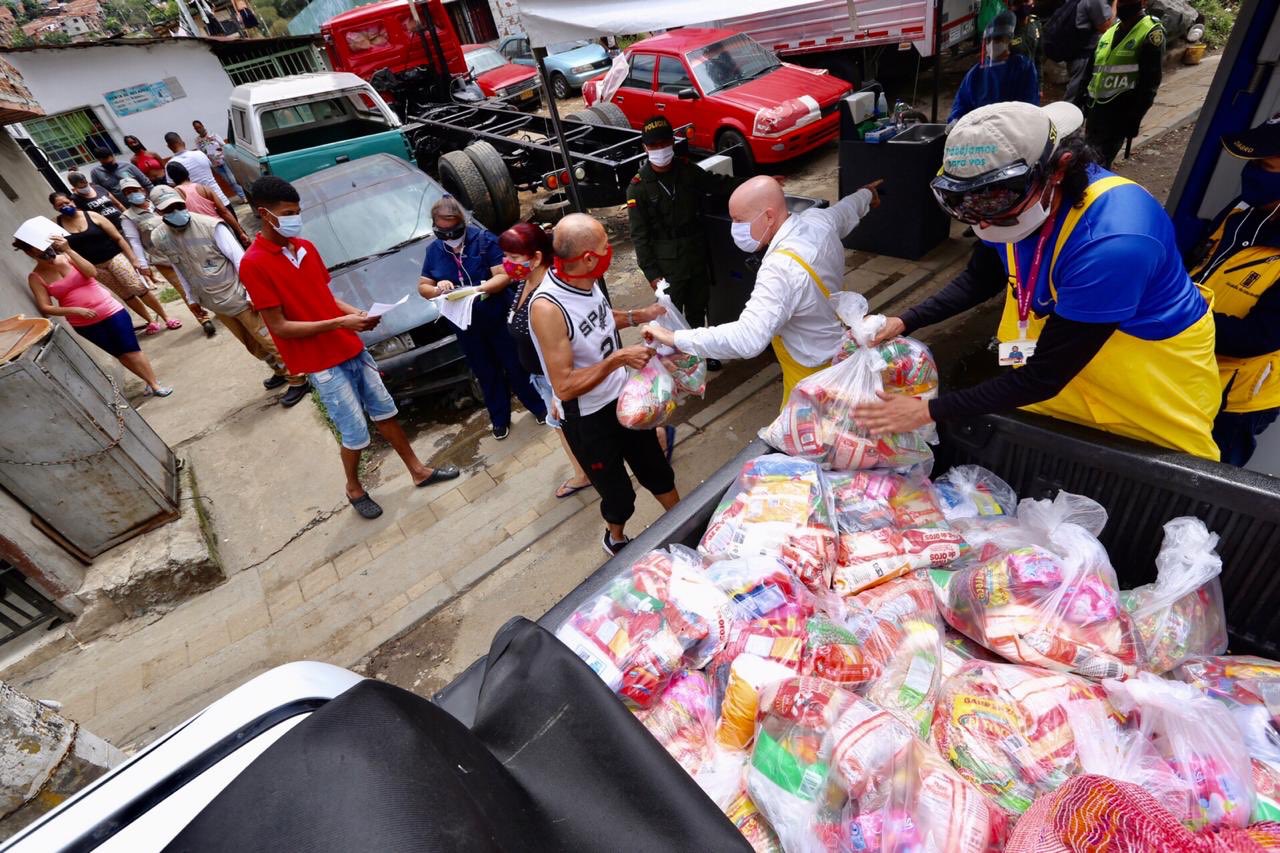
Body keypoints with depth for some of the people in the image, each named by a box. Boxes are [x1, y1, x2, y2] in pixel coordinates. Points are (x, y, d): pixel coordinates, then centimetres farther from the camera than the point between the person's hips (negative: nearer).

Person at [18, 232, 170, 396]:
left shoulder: (66, 256, -1)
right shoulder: (36, 278, -2)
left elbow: (92, 272, -17)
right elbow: (45, 308, -6)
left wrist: (68, 250, -23)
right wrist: (75, 310, -20)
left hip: (109, 310, -1)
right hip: (84, 324, 1)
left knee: (131, 350, -1)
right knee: (120, 354, 8)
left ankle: (155, 383, 7)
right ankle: (150, 383, 17)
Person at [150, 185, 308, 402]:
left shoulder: (211, 226, -19)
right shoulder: (159, 238, -2)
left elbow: (239, 259, -17)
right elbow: (180, 269, 12)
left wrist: (251, 293, -19)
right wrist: (194, 298, 18)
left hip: (239, 297, -6)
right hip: (215, 303, 6)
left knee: (269, 340, -1)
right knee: (252, 345, 17)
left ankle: (298, 381, 9)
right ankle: (281, 371, 35)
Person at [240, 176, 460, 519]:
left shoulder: (305, 247, 7)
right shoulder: (254, 264, -16)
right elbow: (280, 327, -18)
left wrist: (356, 312, -5)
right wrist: (341, 322, -23)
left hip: (352, 349, 7)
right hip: (322, 364, -7)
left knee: (385, 412, 15)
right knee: (356, 434, 1)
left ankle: (418, 470, 30)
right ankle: (354, 489, 27)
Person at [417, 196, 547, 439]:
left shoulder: (484, 239, -10)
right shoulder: (433, 251, 4)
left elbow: (504, 276, -15)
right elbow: (423, 287, 8)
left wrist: (480, 289, -32)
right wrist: (438, 289, -15)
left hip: (498, 317, -4)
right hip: (465, 325, 4)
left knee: (517, 365, 8)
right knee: (487, 373, 16)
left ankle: (539, 406, 28)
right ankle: (499, 418, 32)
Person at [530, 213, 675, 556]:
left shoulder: (587, 281, -8)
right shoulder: (547, 307, -31)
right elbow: (564, 386, -30)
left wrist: (638, 316, 1)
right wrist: (618, 358, -31)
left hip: (625, 396, 7)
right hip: (588, 420, -6)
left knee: (657, 469, 23)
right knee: (617, 492, 16)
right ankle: (616, 539, 48)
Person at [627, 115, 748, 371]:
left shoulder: (687, 171, 2)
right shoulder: (638, 187, -11)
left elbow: (718, 184, 14)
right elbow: (640, 235, -12)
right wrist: (651, 272, -16)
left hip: (697, 255, 5)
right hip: (667, 263, -5)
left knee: (698, 308, 18)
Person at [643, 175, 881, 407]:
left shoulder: (782, 268, -37)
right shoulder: (819, 219, -7)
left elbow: (748, 339, -45)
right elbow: (846, 209, 19)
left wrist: (675, 338, -40)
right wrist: (865, 194, 44)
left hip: (812, 371, -9)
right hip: (836, 348, 9)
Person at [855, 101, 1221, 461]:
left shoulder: (1111, 243, -39)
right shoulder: (1013, 199, -18)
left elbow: (1046, 375, -33)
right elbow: (981, 278, 2)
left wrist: (929, 411, -36)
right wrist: (905, 322, -12)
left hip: (1154, 380, -5)